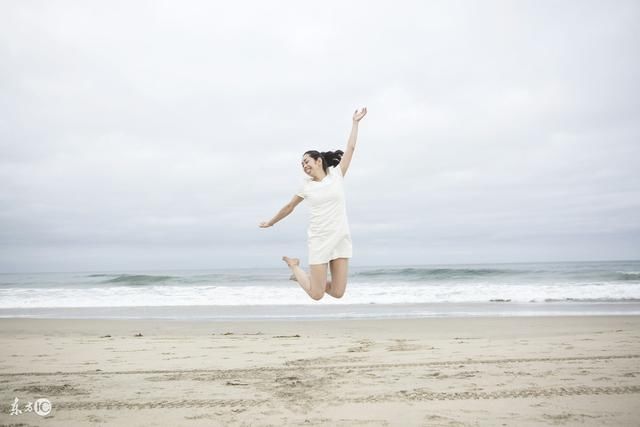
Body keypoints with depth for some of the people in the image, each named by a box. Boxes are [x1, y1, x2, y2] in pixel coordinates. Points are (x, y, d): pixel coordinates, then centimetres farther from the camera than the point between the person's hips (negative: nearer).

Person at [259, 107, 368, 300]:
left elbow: (351, 147, 6)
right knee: (316, 295, -2)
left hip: (341, 238, 1)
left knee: (338, 293, -2)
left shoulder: (336, 174, 4)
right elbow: (289, 207, 18)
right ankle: (293, 265, 24)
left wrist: (355, 122, 10)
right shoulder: (307, 187, 4)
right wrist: (270, 222, 27)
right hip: (319, 239, -1)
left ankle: (314, 278, 27)